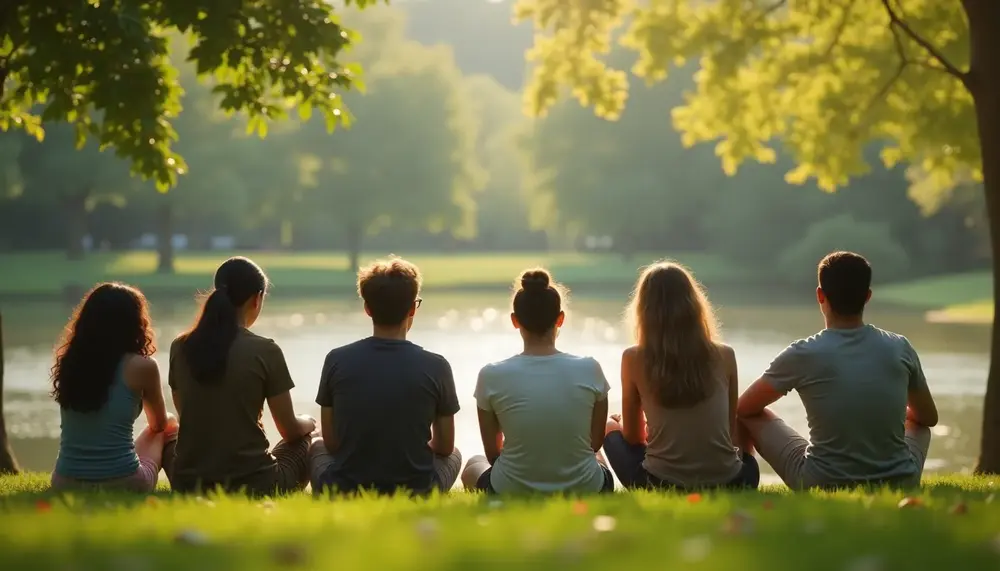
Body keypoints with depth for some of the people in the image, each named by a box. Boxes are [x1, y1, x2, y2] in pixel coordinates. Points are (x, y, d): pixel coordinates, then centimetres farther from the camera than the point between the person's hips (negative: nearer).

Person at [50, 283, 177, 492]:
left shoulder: (67, 361, 4)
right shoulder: (141, 366, -7)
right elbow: (159, 423, 14)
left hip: (64, 484, 4)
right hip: (122, 484, -4)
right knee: (171, 425, 26)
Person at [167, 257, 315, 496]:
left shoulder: (180, 347, 1)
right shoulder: (265, 351, -10)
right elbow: (290, 431, 0)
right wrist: (308, 423, 24)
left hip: (189, 486, 3)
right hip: (251, 486, -3)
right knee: (307, 440, 26)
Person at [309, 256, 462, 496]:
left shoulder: (337, 361, -7)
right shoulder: (436, 367, -10)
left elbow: (331, 442, 2)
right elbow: (445, 447, 1)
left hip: (344, 494, 1)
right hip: (415, 495, -1)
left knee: (317, 447, 34)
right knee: (454, 455, 31)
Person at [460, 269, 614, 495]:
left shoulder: (492, 376, -13)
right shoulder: (589, 370, -11)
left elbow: (493, 453, -1)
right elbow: (595, 443, 3)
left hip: (512, 494, -2)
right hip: (585, 491, 2)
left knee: (473, 467, 35)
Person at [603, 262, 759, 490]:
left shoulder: (634, 359, -4)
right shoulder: (724, 356, 0)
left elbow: (633, 436, 8)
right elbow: (730, 430, 11)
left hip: (661, 486, -2)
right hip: (725, 485, 2)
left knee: (611, 428, 26)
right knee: (749, 466, 38)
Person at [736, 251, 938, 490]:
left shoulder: (803, 354, -9)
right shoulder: (900, 348, -1)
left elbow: (744, 408, 7)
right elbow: (929, 417, 17)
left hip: (823, 488, -2)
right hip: (898, 485, 2)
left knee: (752, 418, 18)